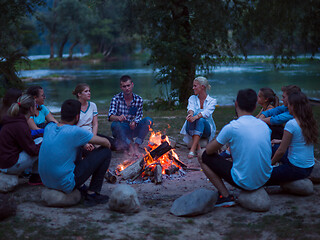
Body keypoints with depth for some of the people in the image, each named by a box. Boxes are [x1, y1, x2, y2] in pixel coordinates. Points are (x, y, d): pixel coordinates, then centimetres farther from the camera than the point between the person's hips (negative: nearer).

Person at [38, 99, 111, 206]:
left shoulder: (49, 127, 1)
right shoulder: (75, 132, -18)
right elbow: (106, 143, -6)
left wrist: (85, 143, 24)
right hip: (65, 184, -7)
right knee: (105, 152, -1)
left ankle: (81, 187, 24)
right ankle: (92, 194, 6)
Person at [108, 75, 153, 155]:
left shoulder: (139, 99, -1)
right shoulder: (116, 99, -7)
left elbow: (139, 116, -2)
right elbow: (110, 116, -18)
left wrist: (134, 122, -26)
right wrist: (118, 118, -42)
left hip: (133, 128, 2)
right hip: (121, 129, -2)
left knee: (148, 120, -23)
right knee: (115, 124, -35)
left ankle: (136, 145, -24)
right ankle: (130, 145, -22)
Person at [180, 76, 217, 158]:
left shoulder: (212, 101, -3)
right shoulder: (192, 98, 6)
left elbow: (207, 113, -23)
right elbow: (191, 108, -16)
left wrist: (196, 117, -44)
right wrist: (190, 114, -41)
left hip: (206, 129, -2)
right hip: (192, 129, 2)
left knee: (201, 119, -36)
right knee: (191, 117, -31)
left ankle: (192, 150, -45)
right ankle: (198, 148, -37)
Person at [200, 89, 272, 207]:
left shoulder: (231, 127, -16)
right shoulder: (264, 125, 2)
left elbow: (209, 150, -3)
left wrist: (217, 143, 19)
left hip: (244, 182, -6)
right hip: (265, 179, 6)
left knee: (204, 157, 5)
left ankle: (226, 196, -1)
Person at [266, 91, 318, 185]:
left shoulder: (291, 124, -20)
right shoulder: (310, 122, 3)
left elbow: (281, 151, -15)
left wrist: (270, 163, 0)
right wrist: (281, 141, 26)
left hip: (296, 169, -8)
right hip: (309, 168, 8)